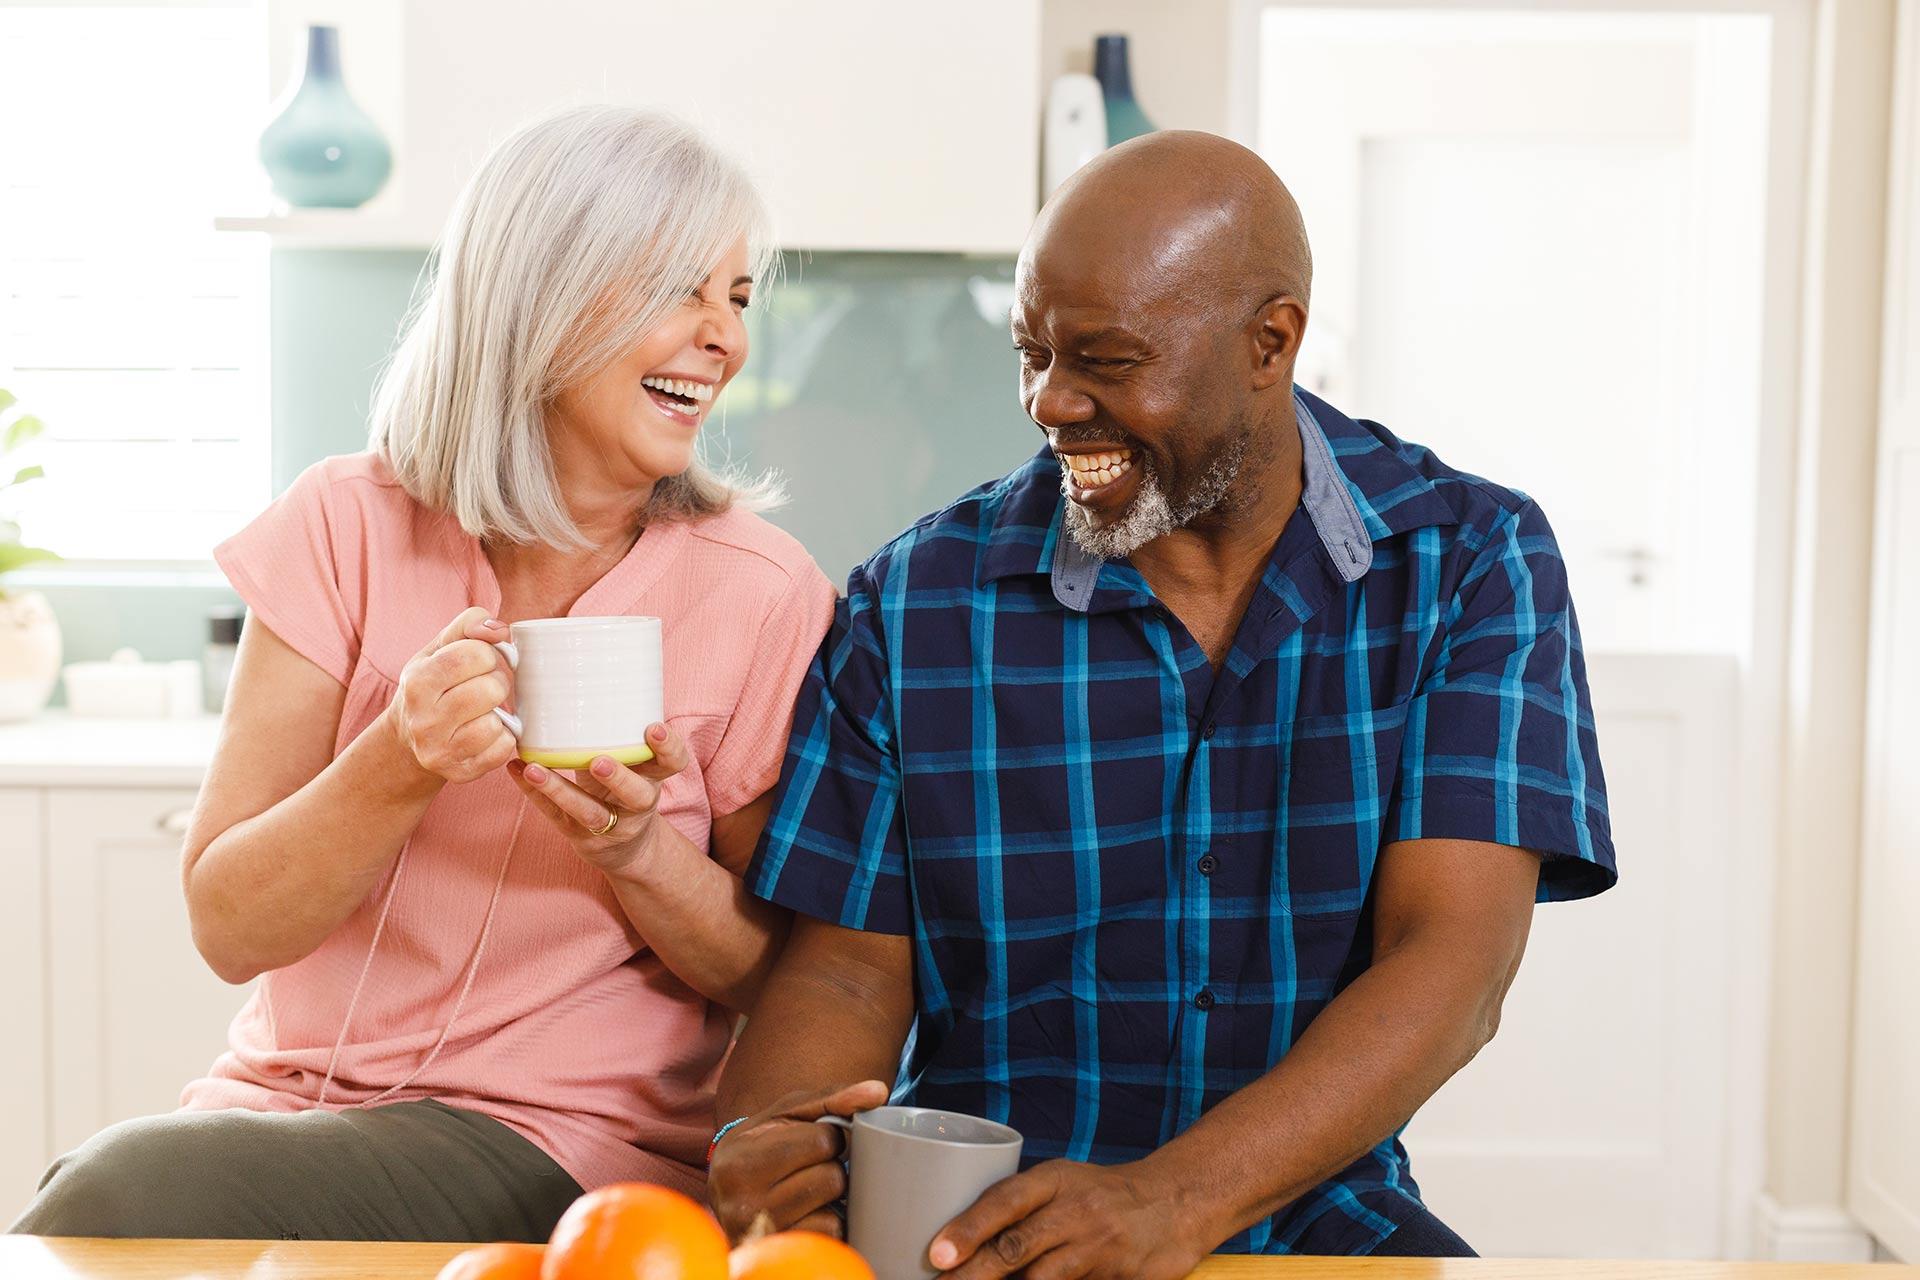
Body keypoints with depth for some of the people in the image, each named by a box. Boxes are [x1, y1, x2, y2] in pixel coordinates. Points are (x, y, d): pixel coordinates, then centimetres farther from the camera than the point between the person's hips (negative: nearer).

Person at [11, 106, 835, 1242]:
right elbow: (229, 929, -3)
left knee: (134, 1193, -27)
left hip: (567, 1152, -2)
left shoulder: (761, 594, -5)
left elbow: (777, 982, 3)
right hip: (283, 1101, 3)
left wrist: (639, 851, -17)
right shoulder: (348, 528, 1)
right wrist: (403, 766, -21)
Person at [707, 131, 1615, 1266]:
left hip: (1316, 1208, 1)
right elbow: (851, 969, 3)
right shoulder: (912, 607, 1)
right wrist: (756, 1147, -21)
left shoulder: (1474, 566, -2)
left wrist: (1172, 1204, -27)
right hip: (976, 1223, 0)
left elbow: (1449, 968, -12)